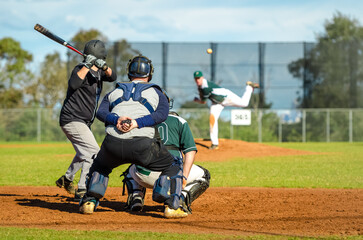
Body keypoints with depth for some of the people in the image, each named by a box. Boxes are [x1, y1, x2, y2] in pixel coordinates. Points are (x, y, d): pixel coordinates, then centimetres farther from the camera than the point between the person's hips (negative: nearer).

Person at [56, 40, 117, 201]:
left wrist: (104, 67, -22)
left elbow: (112, 77, -2)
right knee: (94, 152, -19)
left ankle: (67, 179, 46)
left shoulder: (97, 71, 11)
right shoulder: (81, 69, -15)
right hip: (72, 120, -10)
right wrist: (87, 65, -39)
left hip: (84, 123, 10)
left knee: (84, 154, 27)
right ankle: (82, 191, -23)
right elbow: (74, 84, -34)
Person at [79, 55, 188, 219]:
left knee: (100, 167, 34)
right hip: (142, 144, -3)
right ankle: (171, 206, -1)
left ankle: (89, 201, 18)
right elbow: (162, 114, -1)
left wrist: (116, 120, -7)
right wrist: (137, 123, -10)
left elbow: (101, 112, 10)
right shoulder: (156, 93, 20)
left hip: (113, 144, 3)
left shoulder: (114, 92, 27)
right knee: (174, 166, 16)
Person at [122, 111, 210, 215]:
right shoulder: (180, 121, 17)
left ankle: (136, 197, 9)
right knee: (203, 175, 23)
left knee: (131, 171, 41)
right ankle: (180, 198, -5)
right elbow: (190, 151, 2)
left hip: (145, 175, 3)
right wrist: (184, 178, -4)